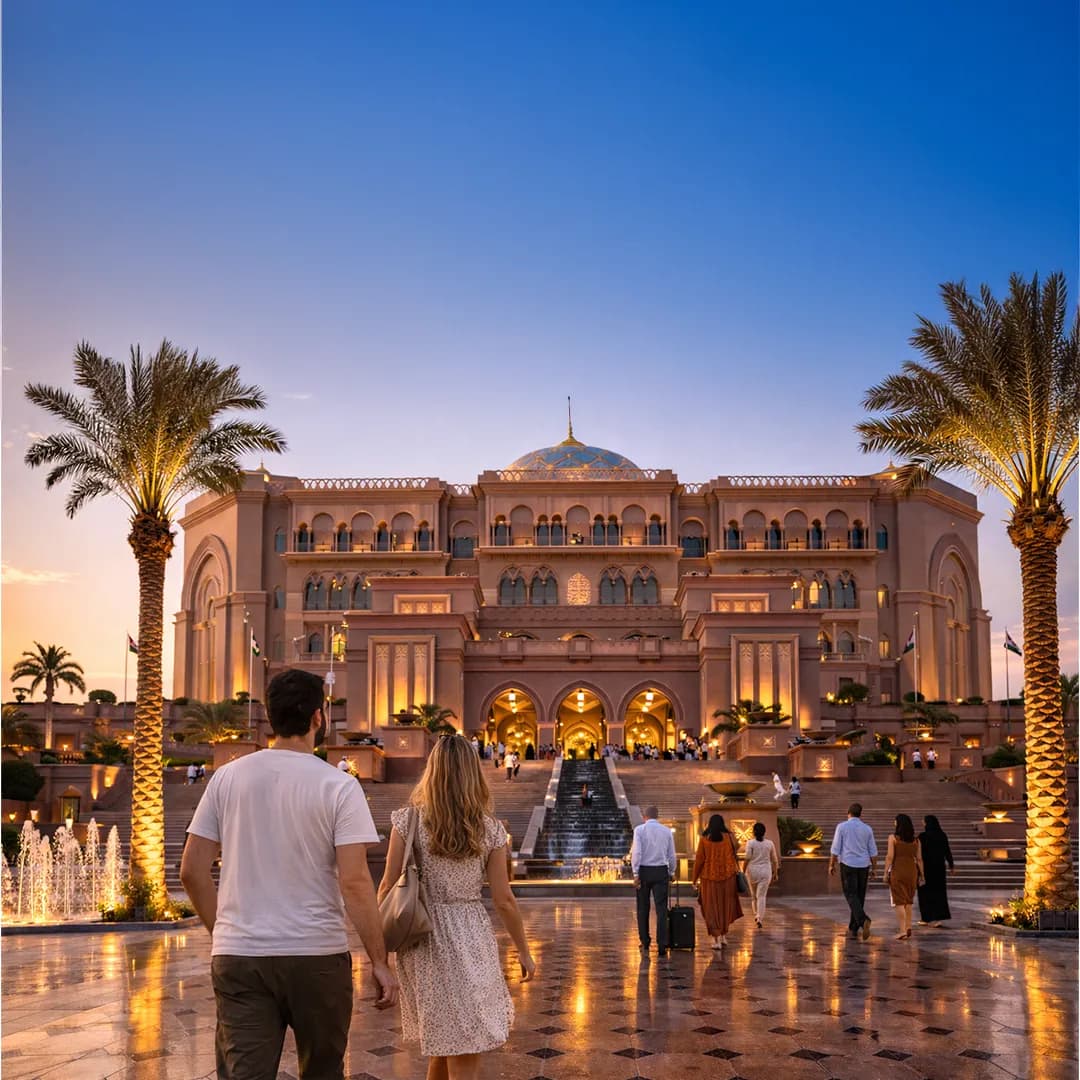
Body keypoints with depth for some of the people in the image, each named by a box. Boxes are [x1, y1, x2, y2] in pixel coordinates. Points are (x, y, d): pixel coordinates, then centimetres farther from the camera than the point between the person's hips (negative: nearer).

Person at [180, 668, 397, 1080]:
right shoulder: (338, 786, -7)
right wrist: (379, 962, -6)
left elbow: (192, 871, 4)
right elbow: (355, 882, -12)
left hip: (238, 956, 2)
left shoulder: (228, 777, 4)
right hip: (317, 955, -2)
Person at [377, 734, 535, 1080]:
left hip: (422, 941, 2)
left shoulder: (410, 820, -3)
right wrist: (523, 951, 11)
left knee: (442, 1045, 20)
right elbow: (503, 900, 0)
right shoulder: (489, 829, -2)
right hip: (470, 940, -2)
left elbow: (389, 886, -3)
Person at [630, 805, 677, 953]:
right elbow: (671, 855, 8)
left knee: (643, 908, 11)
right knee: (661, 908, 1)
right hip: (661, 871, 1)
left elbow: (636, 852, -12)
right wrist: (672, 872, 21)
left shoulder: (639, 830, -4)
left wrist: (636, 874, -10)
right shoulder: (667, 831, 4)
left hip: (644, 870, -1)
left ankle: (645, 943, 16)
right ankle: (662, 944, -6)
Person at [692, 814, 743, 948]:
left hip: (709, 878, -1)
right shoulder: (729, 837, -3)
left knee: (712, 908, 5)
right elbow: (734, 856, 1)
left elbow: (699, 860, -3)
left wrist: (695, 879, 4)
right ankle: (723, 935, 23)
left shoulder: (704, 839, -5)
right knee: (726, 906, 16)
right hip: (728, 877, 1)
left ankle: (716, 939, -3)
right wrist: (736, 871, 15)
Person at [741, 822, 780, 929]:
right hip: (765, 872, 1)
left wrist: (743, 872, -4)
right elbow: (775, 860, 6)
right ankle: (760, 918, -14)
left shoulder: (750, 843, -7)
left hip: (752, 871, 0)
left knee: (754, 894, 19)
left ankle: (756, 915, 30)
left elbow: (747, 858, -12)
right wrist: (775, 873, 16)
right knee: (761, 896, -2)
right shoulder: (770, 843, 1)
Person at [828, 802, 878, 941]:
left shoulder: (842, 827, -2)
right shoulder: (867, 829, 6)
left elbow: (835, 849, -4)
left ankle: (863, 920, -30)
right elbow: (873, 852, 7)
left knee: (851, 895, -6)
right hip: (863, 865, 3)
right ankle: (853, 928, 16)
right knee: (859, 896, 11)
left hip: (847, 864, -3)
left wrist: (832, 865, 6)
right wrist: (873, 868, 16)